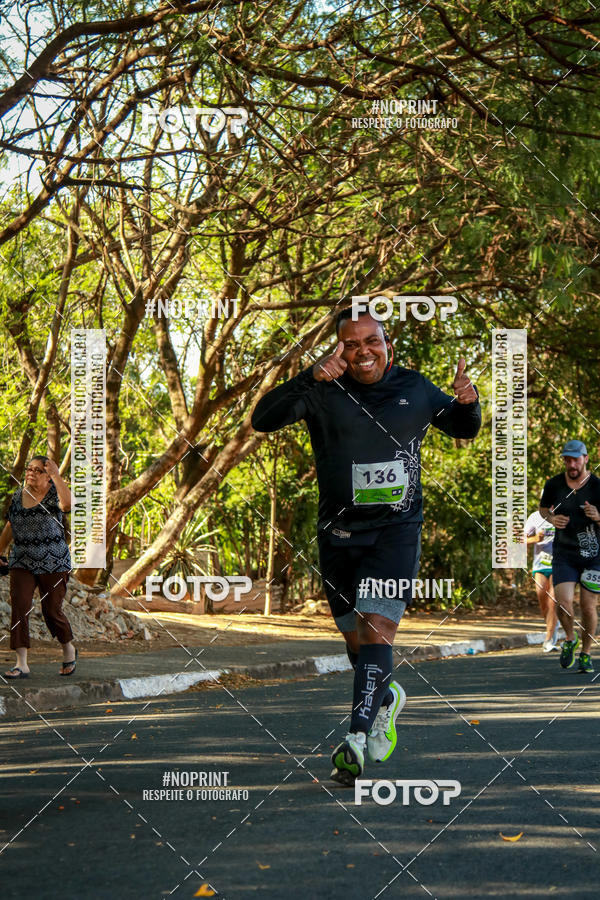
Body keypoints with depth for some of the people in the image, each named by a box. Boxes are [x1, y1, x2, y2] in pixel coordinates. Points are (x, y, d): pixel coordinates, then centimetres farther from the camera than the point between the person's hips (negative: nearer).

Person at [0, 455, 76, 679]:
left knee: (52, 610, 1)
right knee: (19, 608, -10)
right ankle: (21, 664, -9)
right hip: (22, 562, 4)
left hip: (53, 563, -4)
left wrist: (56, 475, -27)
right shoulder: (18, 496, 7)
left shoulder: (54, 494, -7)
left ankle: (69, 650, 29)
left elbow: (68, 503, -32)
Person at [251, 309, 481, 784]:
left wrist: (468, 401, -4)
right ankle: (387, 697, 42)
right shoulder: (323, 392, -4)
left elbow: (464, 429, 20)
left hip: (397, 528, -1)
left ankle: (357, 737, -23)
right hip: (339, 531, 1)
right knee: (356, 640, 13)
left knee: (376, 631, -17)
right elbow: (264, 419, -18)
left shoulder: (415, 388, 5)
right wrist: (309, 378, -31)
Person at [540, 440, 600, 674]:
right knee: (563, 602, -13)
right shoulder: (553, 484, -2)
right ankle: (570, 640, 16)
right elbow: (543, 507, 17)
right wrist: (551, 519, -4)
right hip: (564, 554, 1)